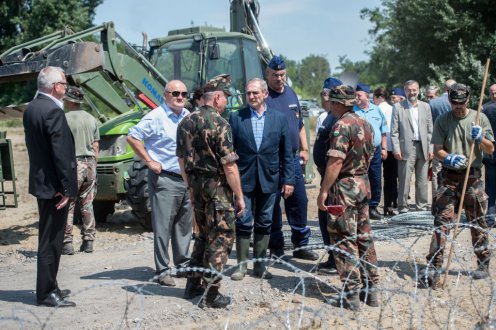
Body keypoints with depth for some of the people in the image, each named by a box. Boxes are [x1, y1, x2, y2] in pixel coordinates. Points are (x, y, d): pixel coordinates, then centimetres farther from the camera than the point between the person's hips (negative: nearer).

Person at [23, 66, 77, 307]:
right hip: (53, 185, -10)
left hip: (40, 181, 10)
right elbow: (61, 153, -22)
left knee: (49, 238, 18)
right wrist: (66, 188, -17)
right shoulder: (53, 111, -20)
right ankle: (47, 293, 3)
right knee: (51, 240, -3)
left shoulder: (31, 109, 9)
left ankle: (49, 287, 27)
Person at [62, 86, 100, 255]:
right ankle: (88, 241, 12)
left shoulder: (65, 119, -9)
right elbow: (95, 147, 12)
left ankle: (67, 242, -3)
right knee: (87, 204, 11)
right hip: (89, 163, 6)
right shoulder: (91, 119, 10)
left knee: (67, 205, -1)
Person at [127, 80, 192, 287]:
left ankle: (183, 264, 27)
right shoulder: (156, 117, -10)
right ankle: (163, 271, 0)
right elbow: (132, 137, -13)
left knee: (184, 225, 15)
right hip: (164, 179, -7)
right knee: (163, 227, -4)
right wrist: (149, 161, -14)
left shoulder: (188, 116, 12)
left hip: (187, 179, 7)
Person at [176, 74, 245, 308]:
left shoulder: (186, 122, 8)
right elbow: (229, 165, -17)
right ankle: (211, 294, 2)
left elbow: (182, 160, 14)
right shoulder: (219, 124, -15)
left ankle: (193, 285, 23)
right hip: (217, 185, -7)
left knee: (205, 235, 20)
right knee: (221, 238, 1)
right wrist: (239, 196, -11)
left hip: (196, 185, 7)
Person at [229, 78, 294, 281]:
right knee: (243, 223, 1)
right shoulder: (236, 118, 0)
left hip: (269, 180, 2)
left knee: (264, 224, 9)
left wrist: (288, 180, 0)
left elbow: (287, 153, 5)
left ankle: (260, 264, 19)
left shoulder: (279, 119, 4)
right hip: (244, 179, -1)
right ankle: (242, 264, 11)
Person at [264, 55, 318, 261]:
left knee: (299, 201, 9)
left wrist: (304, 149, 16)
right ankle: (276, 248, 11)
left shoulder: (291, 94, 14)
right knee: (272, 204, 1)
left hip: (293, 159, 6)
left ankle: (300, 245, 20)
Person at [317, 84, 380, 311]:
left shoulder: (342, 126, -17)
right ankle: (371, 290, 20)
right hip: (364, 184, 8)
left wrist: (324, 191, -19)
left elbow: (335, 162, -22)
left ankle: (351, 295, -1)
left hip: (344, 186, -8)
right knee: (364, 237, 14)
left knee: (345, 240, -2)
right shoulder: (366, 124, 10)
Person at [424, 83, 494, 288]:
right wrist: (449, 158, -21)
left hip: (473, 177, 0)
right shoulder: (442, 120, 3)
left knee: (478, 222, 8)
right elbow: (437, 150, 1)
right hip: (449, 177, 0)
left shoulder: (479, 118, 3)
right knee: (441, 221, -8)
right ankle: (434, 266, -8)